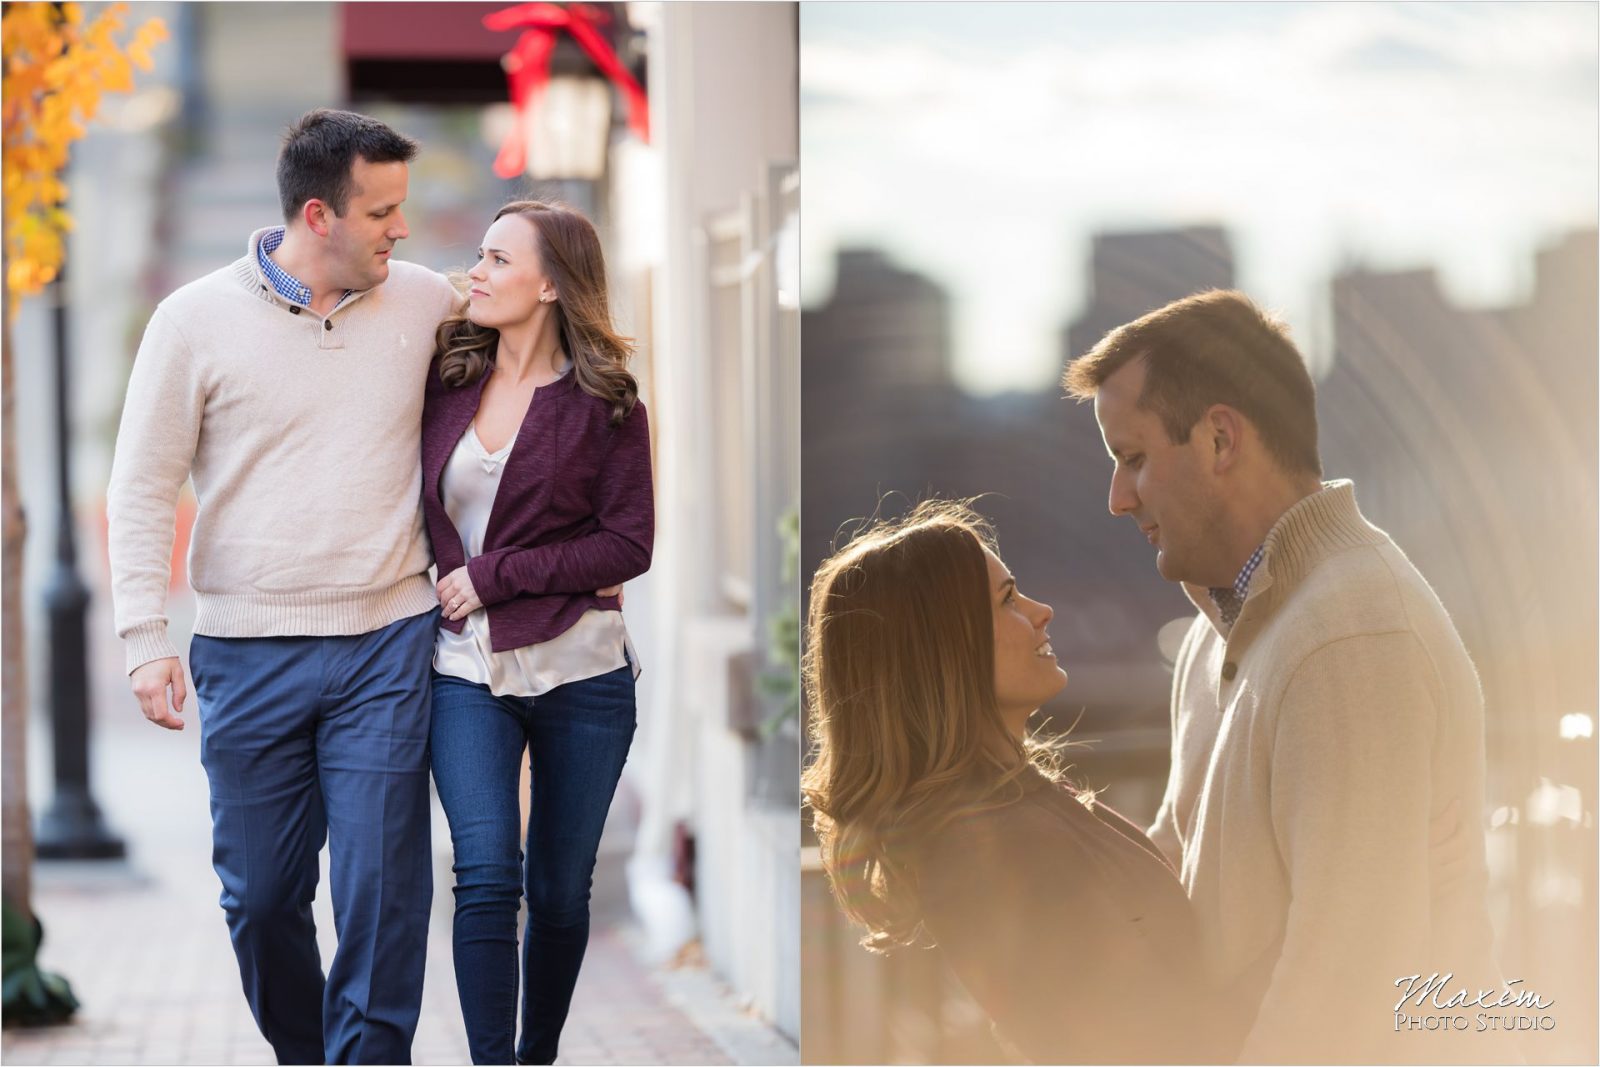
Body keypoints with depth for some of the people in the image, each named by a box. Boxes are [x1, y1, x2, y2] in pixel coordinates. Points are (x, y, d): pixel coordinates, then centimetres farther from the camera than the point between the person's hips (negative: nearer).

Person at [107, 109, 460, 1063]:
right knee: (261, 892, 7)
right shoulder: (198, 320, -2)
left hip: (388, 641, 0)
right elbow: (143, 488, 2)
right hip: (251, 651, 0)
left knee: (383, 886, -6)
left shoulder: (424, 300, 3)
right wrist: (146, 638, -6)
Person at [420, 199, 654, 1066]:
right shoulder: (446, 379, 5)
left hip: (580, 671, -1)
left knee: (560, 891, 6)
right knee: (486, 875, -13)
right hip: (466, 670, 1)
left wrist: (494, 574, -12)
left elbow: (629, 547, -7)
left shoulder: (605, 404, -3)